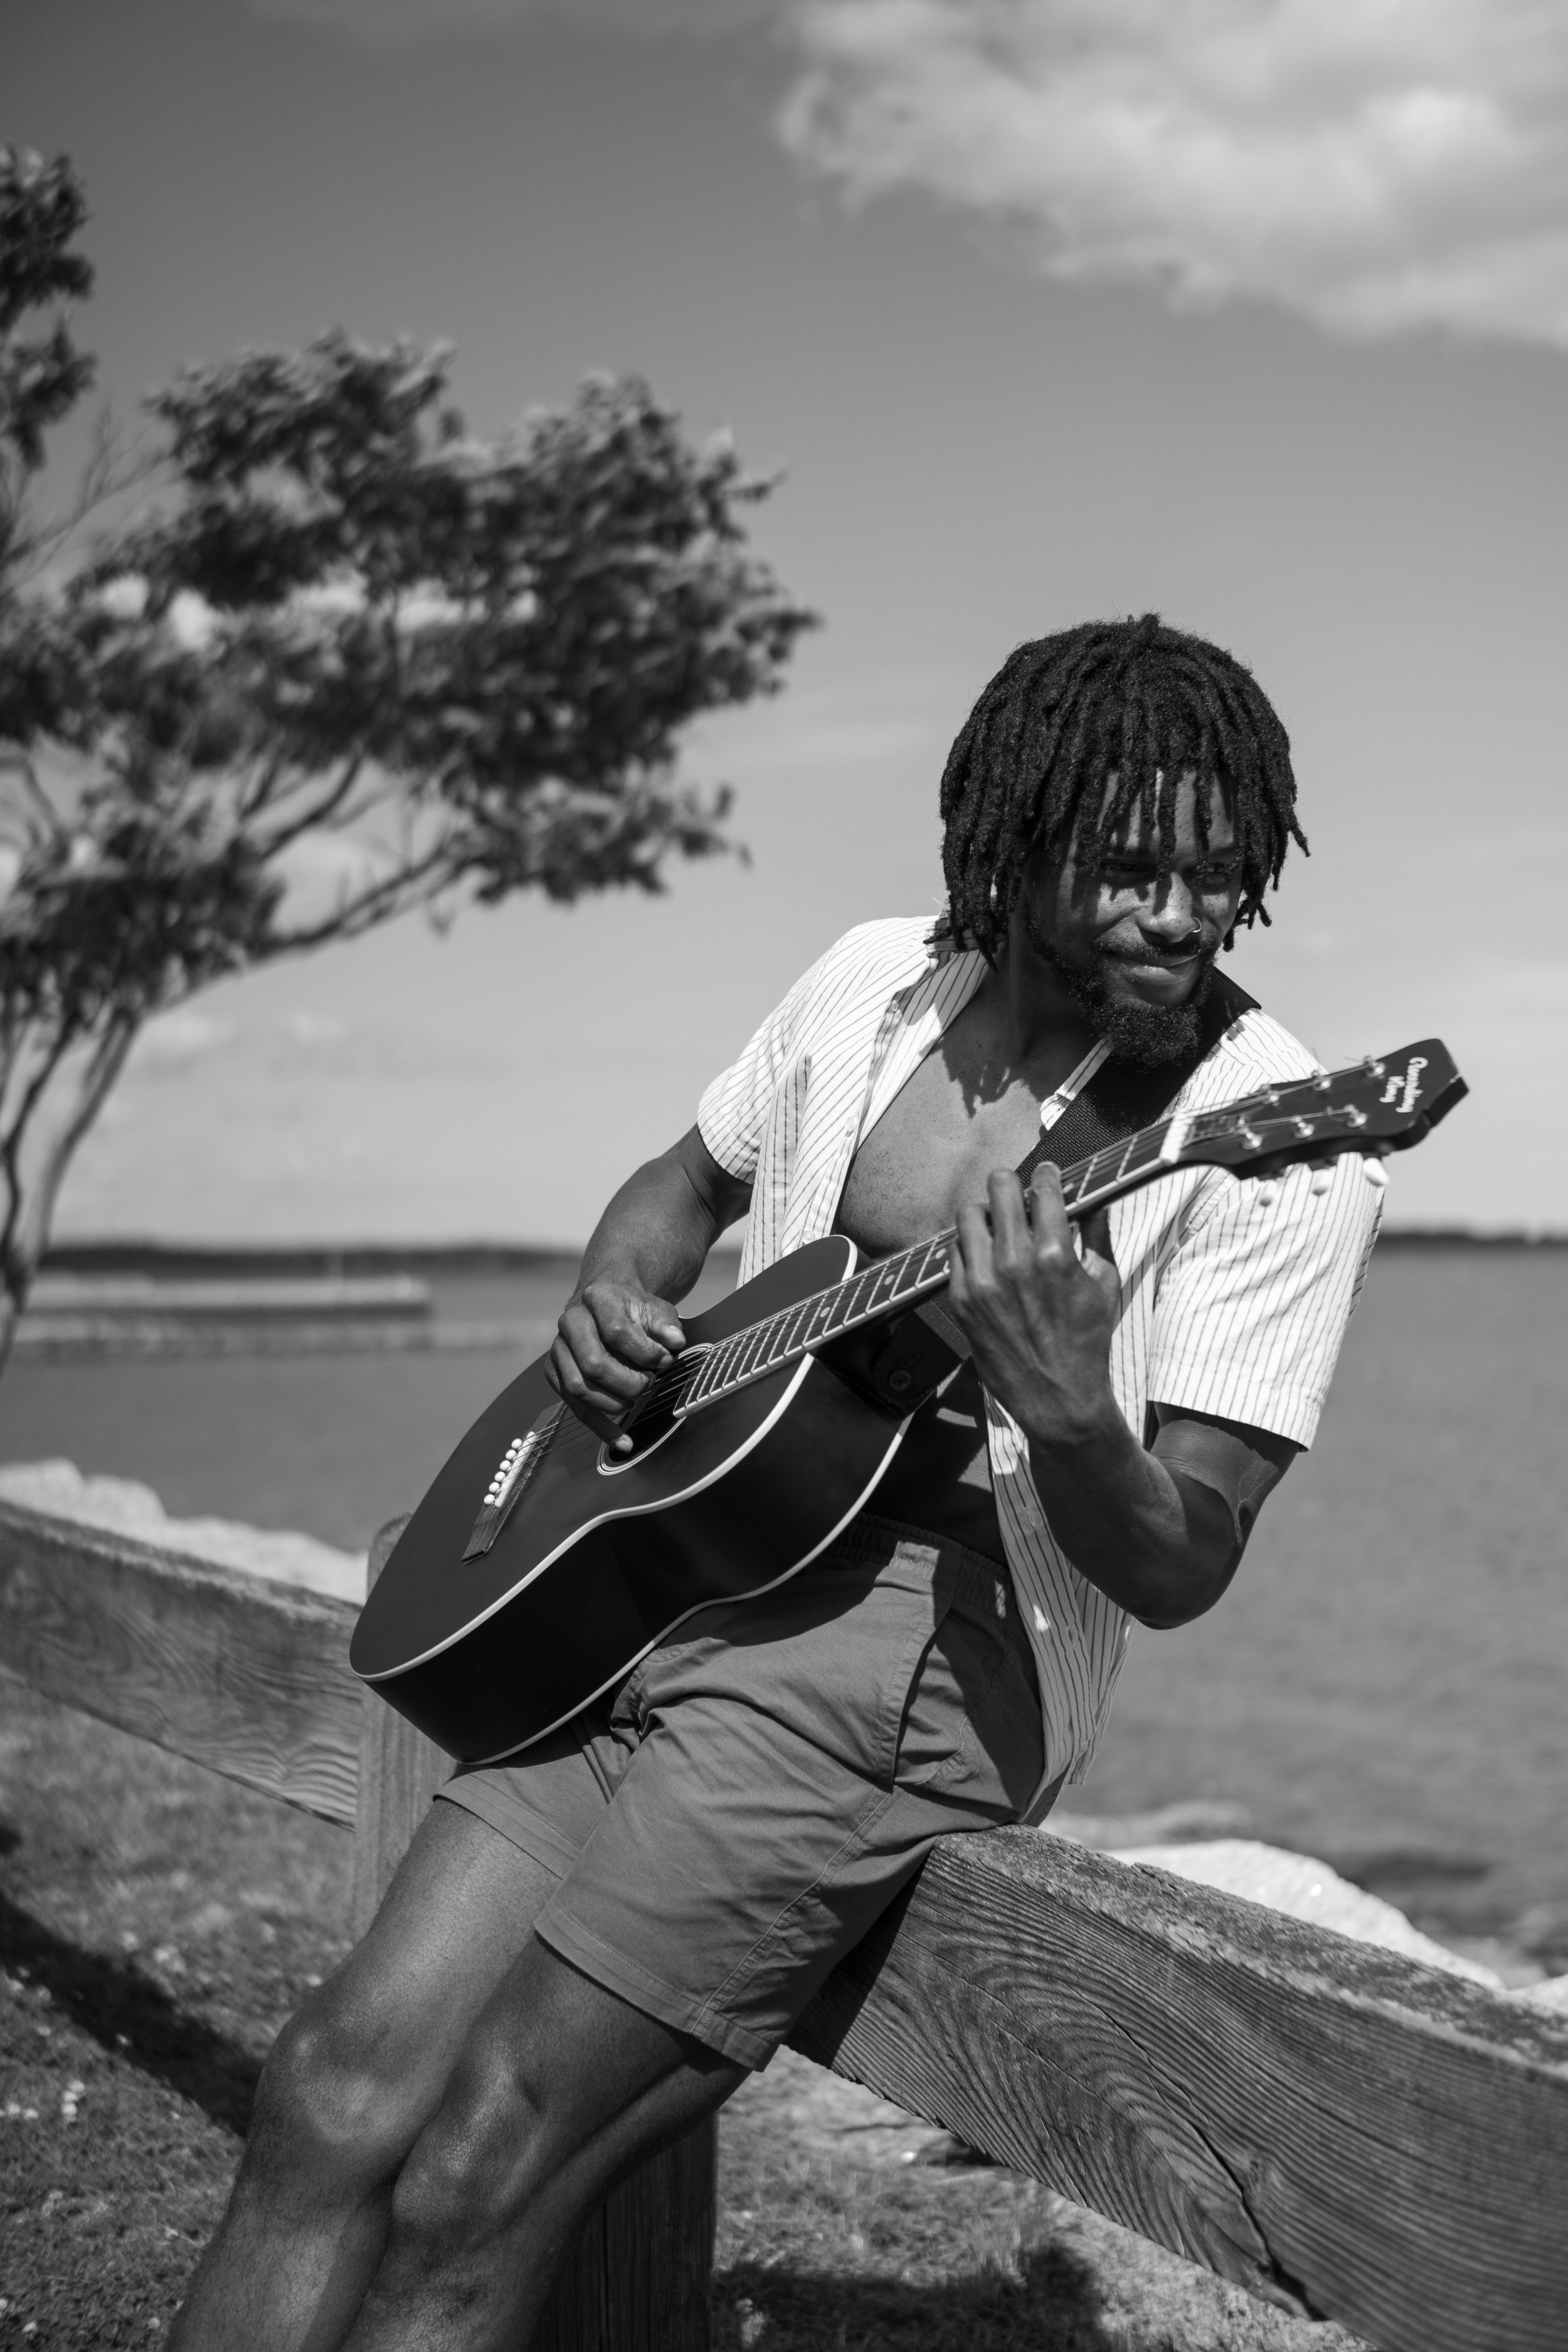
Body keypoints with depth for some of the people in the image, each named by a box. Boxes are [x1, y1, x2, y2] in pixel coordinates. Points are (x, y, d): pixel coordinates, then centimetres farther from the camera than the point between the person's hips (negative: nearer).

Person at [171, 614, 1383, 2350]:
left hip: (938, 1632, -6)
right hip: (681, 1551, 6)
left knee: (475, 2185, -14)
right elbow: (685, 1186, 26)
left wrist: (1063, 1415, -33)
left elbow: (1177, 1569, -12)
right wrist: (609, 1309, 3)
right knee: (336, 2093, -7)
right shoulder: (875, 984, 7)